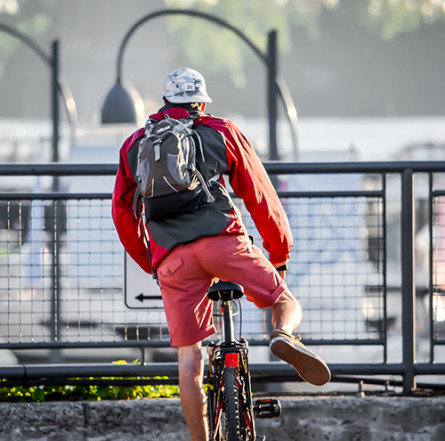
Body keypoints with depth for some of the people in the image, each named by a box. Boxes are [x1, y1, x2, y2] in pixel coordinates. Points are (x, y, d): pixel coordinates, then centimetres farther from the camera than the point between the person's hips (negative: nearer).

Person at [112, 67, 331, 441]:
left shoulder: (134, 146, 23)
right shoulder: (221, 132, 17)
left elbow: (122, 214, 27)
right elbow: (260, 196, 18)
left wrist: (149, 264, 40)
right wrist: (281, 252, 30)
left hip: (172, 259, 2)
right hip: (223, 239, -2)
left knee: (188, 355, 6)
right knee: (287, 303, 11)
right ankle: (284, 336, -24)